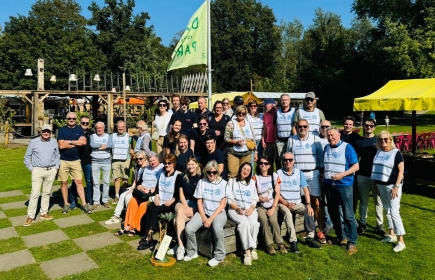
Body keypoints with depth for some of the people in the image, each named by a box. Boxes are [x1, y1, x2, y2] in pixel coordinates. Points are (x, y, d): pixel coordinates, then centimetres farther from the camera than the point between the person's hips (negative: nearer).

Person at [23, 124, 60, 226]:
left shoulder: (54, 142, 6)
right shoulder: (33, 142, 0)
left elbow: (57, 156, 16)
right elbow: (27, 157, 6)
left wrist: (56, 167, 6)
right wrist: (31, 169, -1)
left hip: (51, 171, 3)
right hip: (37, 170, -2)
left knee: (47, 193, 10)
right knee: (35, 193, -6)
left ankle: (44, 213, 21)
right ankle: (30, 216, 1)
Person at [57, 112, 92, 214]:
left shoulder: (79, 129, 6)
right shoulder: (61, 130, 0)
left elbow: (84, 142, -10)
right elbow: (61, 145, -12)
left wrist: (69, 142, -12)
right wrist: (77, 142, -9)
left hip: (76, 160, 1)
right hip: (63, 160, -1)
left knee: (79, 182, 1)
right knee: (64, 182, 7)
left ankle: (84, 204, 5)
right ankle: (66, 204, 19)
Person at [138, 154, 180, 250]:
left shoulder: (178, 176, -2)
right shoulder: (162, 174, 19)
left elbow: (179, 193, -7)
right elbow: (157, 188, 17)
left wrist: (172, 200, -18)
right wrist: (156, 197, -1)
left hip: (171, 203, -6)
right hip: (160, 201, 6)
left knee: (155, 211, -27)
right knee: (149, 208, -24)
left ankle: (149, 237, -26)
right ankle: (146, 235, -24)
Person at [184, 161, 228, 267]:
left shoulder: (223, 183, -3)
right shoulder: (201, 182, 5)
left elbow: (222, 205, -7)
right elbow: (199, 202, 4)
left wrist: (211, 219, -15)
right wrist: (204, 218, -9)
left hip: (218, 213, -3)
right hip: (203, 212, 3)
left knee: (217, 227, -36)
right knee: (188, 228, -22)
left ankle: (219, 256, -14)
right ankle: (192, 252, 5)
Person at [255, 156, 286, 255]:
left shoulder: (274, 176, 3)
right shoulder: (255, 177, 0)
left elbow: (277, 193, -1)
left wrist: (273, 208, -10)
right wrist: (260, 198, -22)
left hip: (272, 205, 0)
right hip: (260, 206, 0)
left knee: (273, 220, -26)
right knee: (263, 220, -28)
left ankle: (280, 243, -10)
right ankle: (269, 244, -15)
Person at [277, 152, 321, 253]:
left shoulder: (299, 173, 7)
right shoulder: (278, 173, -1)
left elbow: (305, 190, 2)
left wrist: (308, 204, -11)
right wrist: (286, 203, -15)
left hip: (297, 203, 3)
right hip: (283, 203, -3)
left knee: (309, 211, -24)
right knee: (287, 213, -34)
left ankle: (310, 238, -12)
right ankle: (293, 241, -32)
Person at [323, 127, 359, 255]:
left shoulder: (347, 147, -6)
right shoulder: (326, 148, 10)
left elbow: (356, 166, -11)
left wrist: (341, 175, -20)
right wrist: (324, 177, 9)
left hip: (344, 185, -6)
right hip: (329, 185, 6)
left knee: (348, 215, -5)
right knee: (333, 213, 14)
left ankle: (352, 243, 2)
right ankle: (340, 237, 29)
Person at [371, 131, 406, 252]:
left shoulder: (396, 152, -8)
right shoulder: (378, 152, 8)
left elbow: (401, 170, -10)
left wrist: (396, 186, -16)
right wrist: (375, 184, 12)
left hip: (392, 185, -6)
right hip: (381, 185, 6)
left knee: (394, 212, -9)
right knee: (387, 210, 14)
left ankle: (401, 241, -2)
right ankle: (392, 234, 26)